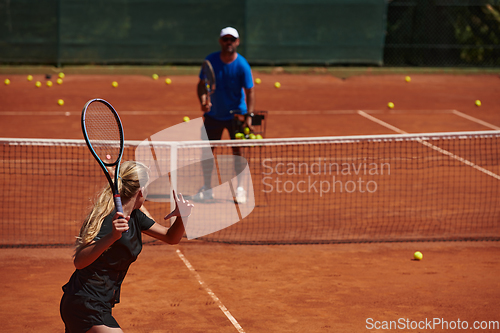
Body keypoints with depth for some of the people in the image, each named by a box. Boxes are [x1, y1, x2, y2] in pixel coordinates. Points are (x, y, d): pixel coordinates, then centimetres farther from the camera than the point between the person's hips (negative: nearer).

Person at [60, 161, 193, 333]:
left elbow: (171, 237, 15)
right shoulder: (109, 221, -20)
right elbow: (79, 262, -30)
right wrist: (111, 237, -45)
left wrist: (182, 216, -7)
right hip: (86, 306, -9)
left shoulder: (134, 216, 7)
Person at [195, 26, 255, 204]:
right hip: (213, 114, 3)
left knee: (237, 150, -6)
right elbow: (201, 84, -1)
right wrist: (203, 101, -21)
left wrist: (249, 116, -21)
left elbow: (249, 91, -12)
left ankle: (240, 188, 5)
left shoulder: (242, 66, -15)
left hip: (236, 114, -3)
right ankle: (207, 189, 13)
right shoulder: (211, 60, -8)